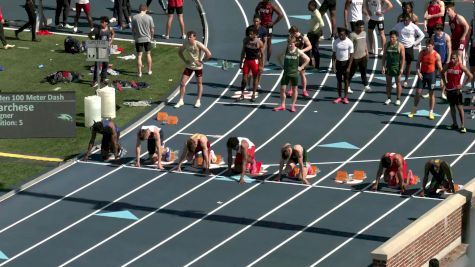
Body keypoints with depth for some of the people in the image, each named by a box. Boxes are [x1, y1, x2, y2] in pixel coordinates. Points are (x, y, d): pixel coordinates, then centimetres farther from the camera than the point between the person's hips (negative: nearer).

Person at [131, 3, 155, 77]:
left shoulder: (134, 17, -9)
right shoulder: (149, 18, -10)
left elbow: (133, 29, -2)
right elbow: (152, 30, -4)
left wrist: (134, 36, 14)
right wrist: (152, 37, 13)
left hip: (138, 39, 0)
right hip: (147, 38, 0)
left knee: (139, 56, 6)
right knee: (148, 54, 17)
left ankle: (139, 72, 9)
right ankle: (149, 71, 26)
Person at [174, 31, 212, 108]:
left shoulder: (198, 44, -22)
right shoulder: (186, 44, -9)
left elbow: (208, 54, -22)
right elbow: (180, 52, 11)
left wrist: (201, 61, -17)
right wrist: (185, 60, 0)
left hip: (198, 67, -4)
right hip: (189, 66, 4)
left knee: (199, 84, 10)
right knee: (182, 83, -5)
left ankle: (198, 101, 22)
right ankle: (181, 101, 4)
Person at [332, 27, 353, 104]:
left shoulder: (349, 42, -11)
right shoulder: (336, 42, -4)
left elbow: (351, 56, -7)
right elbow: (334, 54, 1)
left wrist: (349, 67, -11)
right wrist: (333, 65, -6)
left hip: (346, 62, -2)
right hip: (338, 62, 2)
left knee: (346, 80, 4)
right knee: (339, 80, 8)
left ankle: (345, 97, 13)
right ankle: (339, 97, 17)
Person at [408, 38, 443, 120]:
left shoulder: (436, 55, -11)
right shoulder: (422, 53, -5)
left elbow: (440, 68, -8)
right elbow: (418, 63, 3)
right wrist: (418, 72, -12)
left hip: (431, 74, -2)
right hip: (422, 74, 2)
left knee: (431, 93, 4)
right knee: (418, 92, 3)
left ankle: (431, 112, 13)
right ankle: (414, 110, 18)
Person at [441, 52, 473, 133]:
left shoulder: (461, 67, -14)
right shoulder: (448, 65, -1)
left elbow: (470, 76, -11)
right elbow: (442, 72, 19)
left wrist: (463, 85, -12)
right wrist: (445, 82, 9)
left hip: (457, 89, -5)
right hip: (449, 89, 5)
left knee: (460, 107, -4)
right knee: (452, 107, 12)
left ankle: (462, 126, -1)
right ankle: (454, 124, 23)